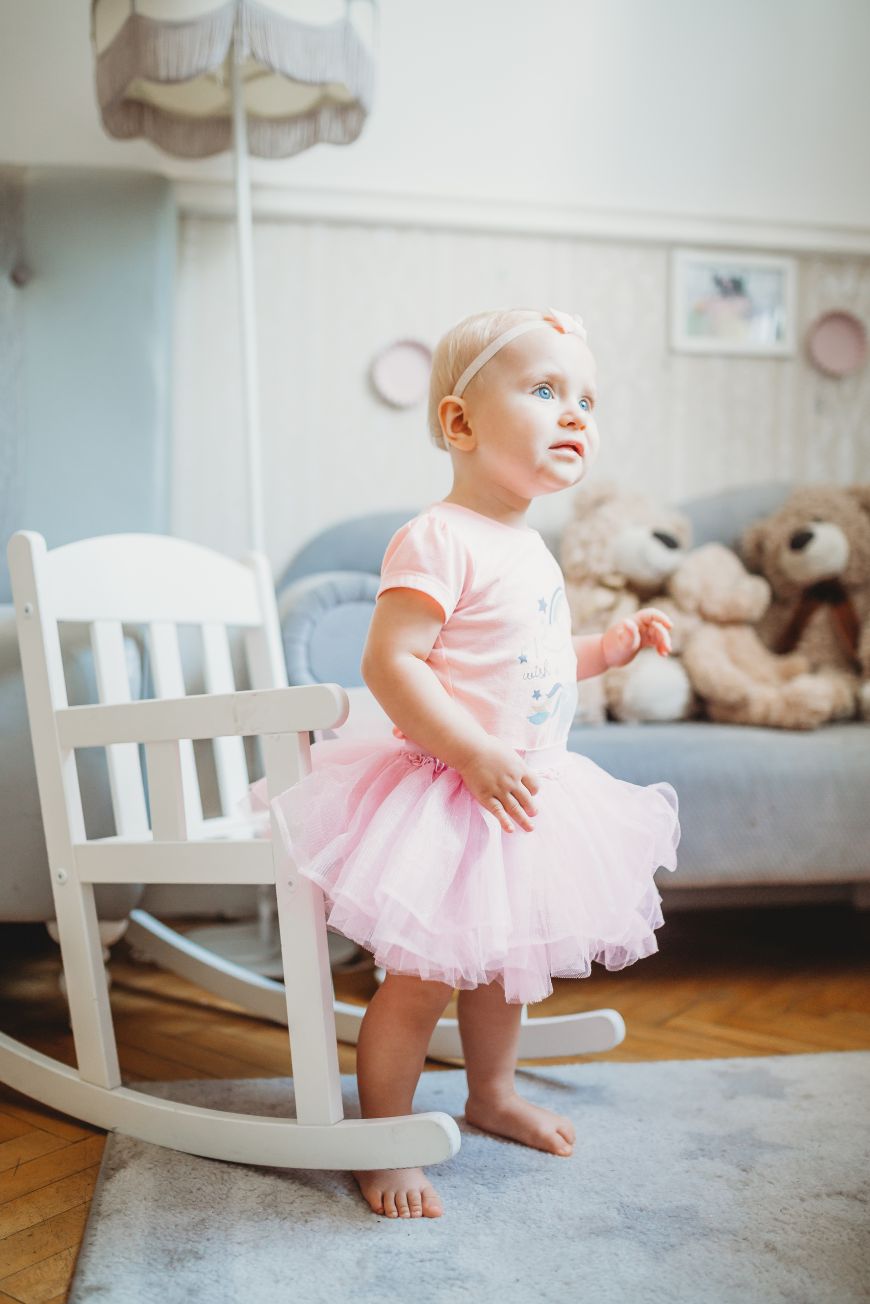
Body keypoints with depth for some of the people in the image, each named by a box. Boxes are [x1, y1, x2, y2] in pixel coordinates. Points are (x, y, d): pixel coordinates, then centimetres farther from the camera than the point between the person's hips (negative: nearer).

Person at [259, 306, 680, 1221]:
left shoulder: (528, 547, 11)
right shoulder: (439, 540, -20)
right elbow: (390, 664, -27)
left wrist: (611, 647, 11)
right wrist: (478, 756, -29)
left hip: (521, 798, 9)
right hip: (449, 803, -9)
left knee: (503, 962, 23)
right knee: (425, 976, -1)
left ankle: (492, 1093, 45)